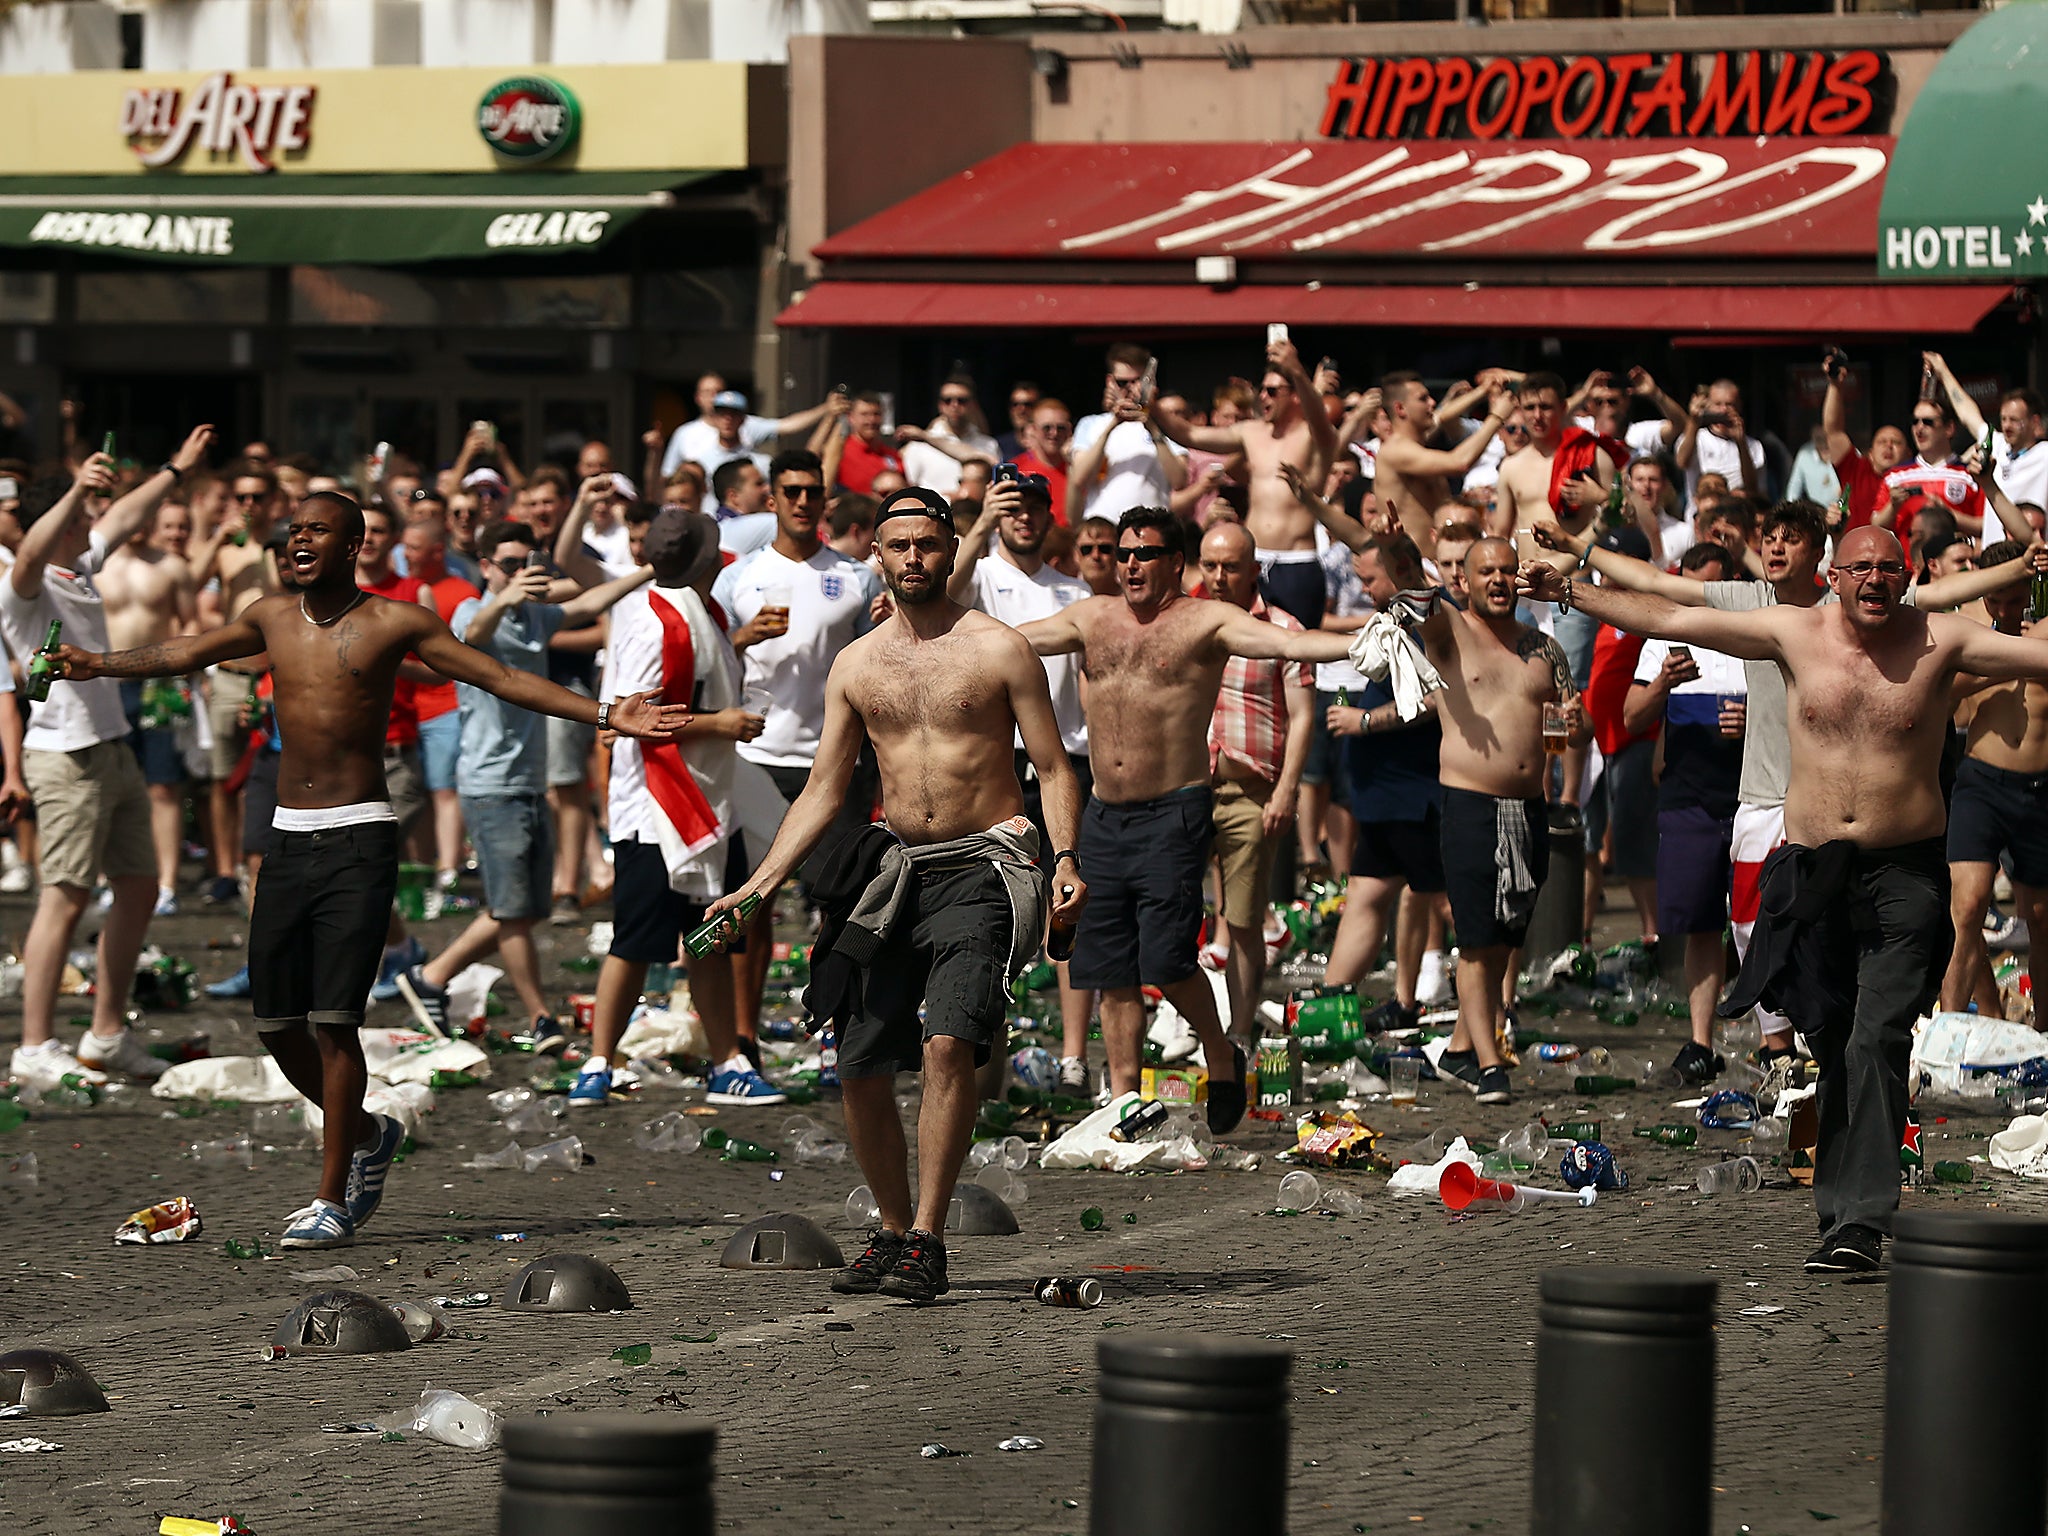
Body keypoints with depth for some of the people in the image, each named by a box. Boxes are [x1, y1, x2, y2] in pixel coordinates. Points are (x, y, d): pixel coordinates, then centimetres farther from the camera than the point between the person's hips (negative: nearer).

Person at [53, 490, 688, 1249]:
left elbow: (504, 679, -4)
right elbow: (186, 653, 26)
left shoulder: (395, 623, -3)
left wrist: (605, 715, -12)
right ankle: (364, 1133, 31)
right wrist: (102, 666, 27)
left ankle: (333, 1201, -4)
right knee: (276, 1022, 4)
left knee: (332, 1020, -11)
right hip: (289, 841, 5)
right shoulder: (272, 618, 10)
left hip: (359, 842, -5)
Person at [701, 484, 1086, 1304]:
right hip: (899, 868, 5)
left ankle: (926, 1240, -19)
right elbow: (822, 790, 14)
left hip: (984, 868, -5)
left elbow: (1053, 768, -1)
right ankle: (893, 1231, 20)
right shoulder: (856, 665, 11)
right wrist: (760, 883, 4)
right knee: (861, 1069, 2)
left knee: (947, 1042, -22)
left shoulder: (998, 650, -1)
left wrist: (1066, 859, -17)